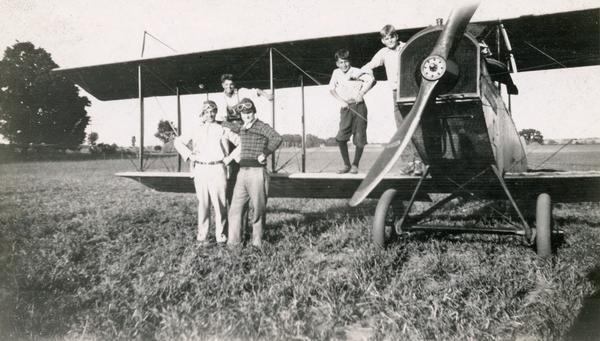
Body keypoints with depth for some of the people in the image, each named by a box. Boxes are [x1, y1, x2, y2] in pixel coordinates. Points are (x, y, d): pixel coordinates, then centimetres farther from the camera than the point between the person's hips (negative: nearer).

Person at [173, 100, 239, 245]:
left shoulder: (223, 130, 9)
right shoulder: (196, 131, 15)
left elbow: (241, 142, 7)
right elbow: (178, 141, 23)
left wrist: (230, 157, 2)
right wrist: (188, 155, 10)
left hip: (217, 169, -2)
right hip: (200, 170, 2)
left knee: (219, 202, -3)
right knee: (203, 203, 3)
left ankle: (220, 234, 6)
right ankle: (202, 235, 10)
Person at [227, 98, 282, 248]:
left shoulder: (262, 127, -6)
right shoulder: (241, 129, 17)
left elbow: (277, 139, -24)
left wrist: (265, 154, -18)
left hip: (257, 172, -6)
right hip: (242, 172, 6)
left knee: (258, 209, 2)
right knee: (235, 208, 2)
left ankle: (257, 241, 14)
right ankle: (233, 241, 8)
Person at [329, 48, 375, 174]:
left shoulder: (355, 72, -9)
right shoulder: (336, 73, 7)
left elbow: (371, 79, -20)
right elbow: (331, 89, 13)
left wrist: (361, 94, -18)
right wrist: (341, 101, 0)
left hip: (358, 106, -4)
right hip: (346, 108, 4)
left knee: (359, 138, -1)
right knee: (341, 137, -7)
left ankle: (355, 165, 15)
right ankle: (346, 164, 8)